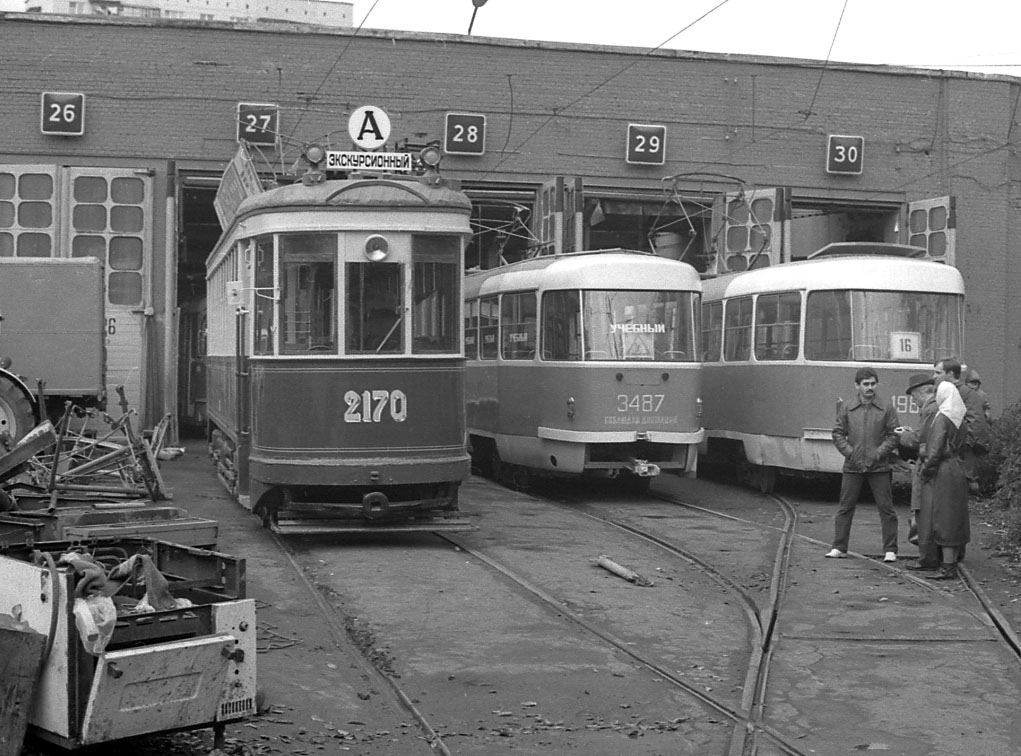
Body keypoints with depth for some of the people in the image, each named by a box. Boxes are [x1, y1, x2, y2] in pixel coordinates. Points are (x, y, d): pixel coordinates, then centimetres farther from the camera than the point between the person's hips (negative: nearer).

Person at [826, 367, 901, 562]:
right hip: (853, 466, 1)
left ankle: (890, 550, 7)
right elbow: (838, 434, 6)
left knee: (886, 508, 1)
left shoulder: (887, 409, 2)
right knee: (845, 508, 6)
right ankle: (839, 547, 14)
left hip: (879, 467, -1)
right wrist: (849, 452, -6)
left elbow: (893, 435, 1)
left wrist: (879, 453, -10)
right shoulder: (846, 408, 5)